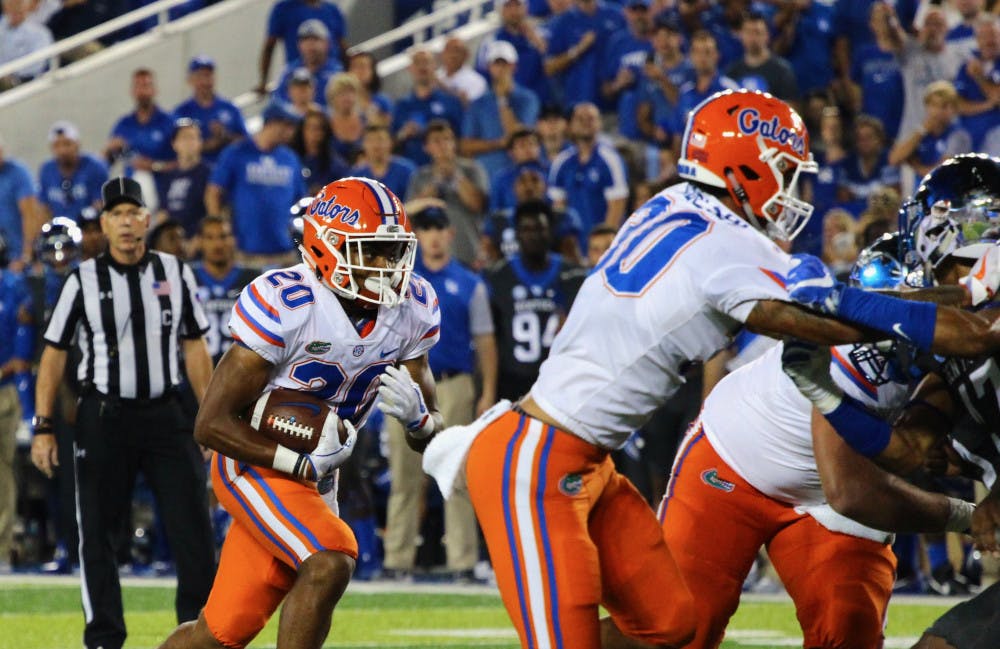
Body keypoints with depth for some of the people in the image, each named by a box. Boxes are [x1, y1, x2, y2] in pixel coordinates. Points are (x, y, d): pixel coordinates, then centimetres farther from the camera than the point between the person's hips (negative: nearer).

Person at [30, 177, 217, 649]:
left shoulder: (175, 273, 6)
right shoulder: (84, 281, 1)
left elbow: (194, 349, 11)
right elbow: (54, 353, 2)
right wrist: (43, 427, -4)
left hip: (165, 415, 1)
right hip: (103, 415, -1)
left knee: (193, 523, -3)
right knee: (97, 531, 1)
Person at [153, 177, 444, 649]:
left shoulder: (412, 310, -4)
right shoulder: (284, 304, -24)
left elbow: (434, 431, 4)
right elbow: (211, 424, -21)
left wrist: (416, 414, -20)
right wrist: (301, 462, -27)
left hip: (315, 479, 7)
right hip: (255, 464, -7)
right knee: (329, 563, -28)